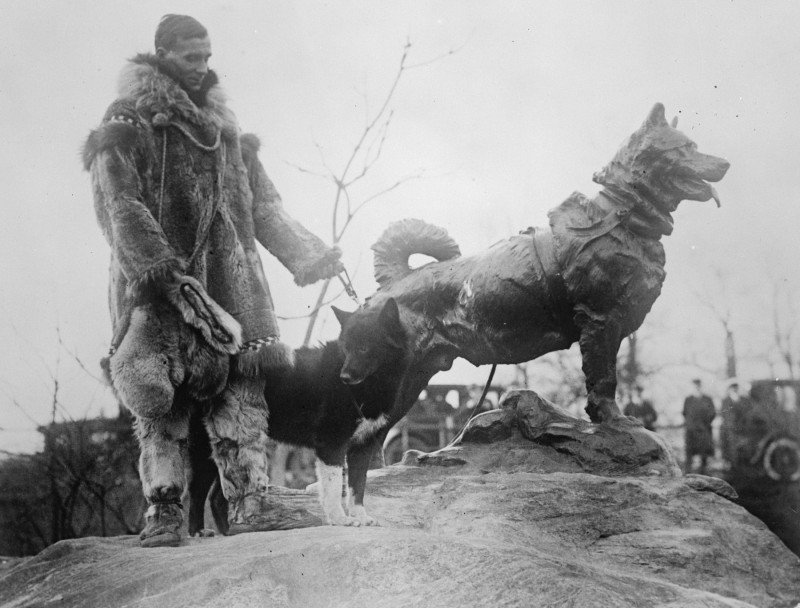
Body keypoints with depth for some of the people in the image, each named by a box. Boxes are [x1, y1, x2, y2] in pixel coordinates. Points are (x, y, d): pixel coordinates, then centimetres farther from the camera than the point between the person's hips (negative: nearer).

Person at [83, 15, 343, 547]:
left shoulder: (227, 132, 22)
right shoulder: (128, 128, 4)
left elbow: (264, 206, 25)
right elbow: (120, 209, -8)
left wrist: (311, 256, 13)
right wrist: (164, 272, -22)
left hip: (231, 286, 5)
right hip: (159, 288, -4)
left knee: (242, 393, -5)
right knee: (161, 403, -9)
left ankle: (251, 512, -7)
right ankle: (163, 512, -5)